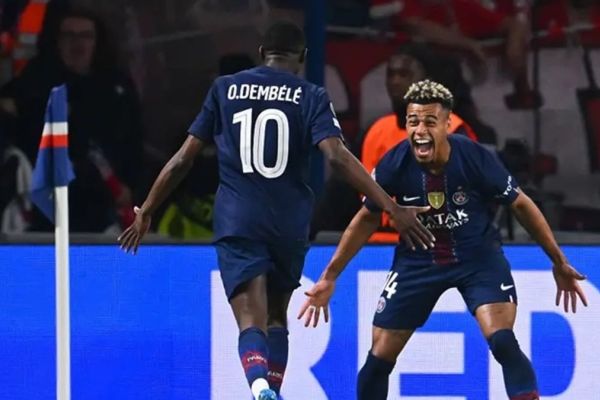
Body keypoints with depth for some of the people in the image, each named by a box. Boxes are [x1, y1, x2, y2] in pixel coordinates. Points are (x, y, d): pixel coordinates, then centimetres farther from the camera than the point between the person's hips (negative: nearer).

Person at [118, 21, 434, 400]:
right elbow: (338, 157, -13)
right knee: (277, 318, 23)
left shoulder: (225, 88, 8)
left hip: (236, 223, 0)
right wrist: (392, 208, -16)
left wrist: (147, 212, 18)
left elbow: (183, 159, 8)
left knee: (252, 323, -11)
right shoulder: (311, 96, 2)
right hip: (289, 226, 0)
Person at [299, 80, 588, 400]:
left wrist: (559, 262, 0)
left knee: (503, 342, -24)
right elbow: (367, 219, 1)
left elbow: (520, 205, -6)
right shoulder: (394, 165, -19)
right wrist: (329, 277, 3)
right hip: (418, 261, 2)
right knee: (379, 358, 2)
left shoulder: (475, 158, -23)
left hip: (478, 256, -2)